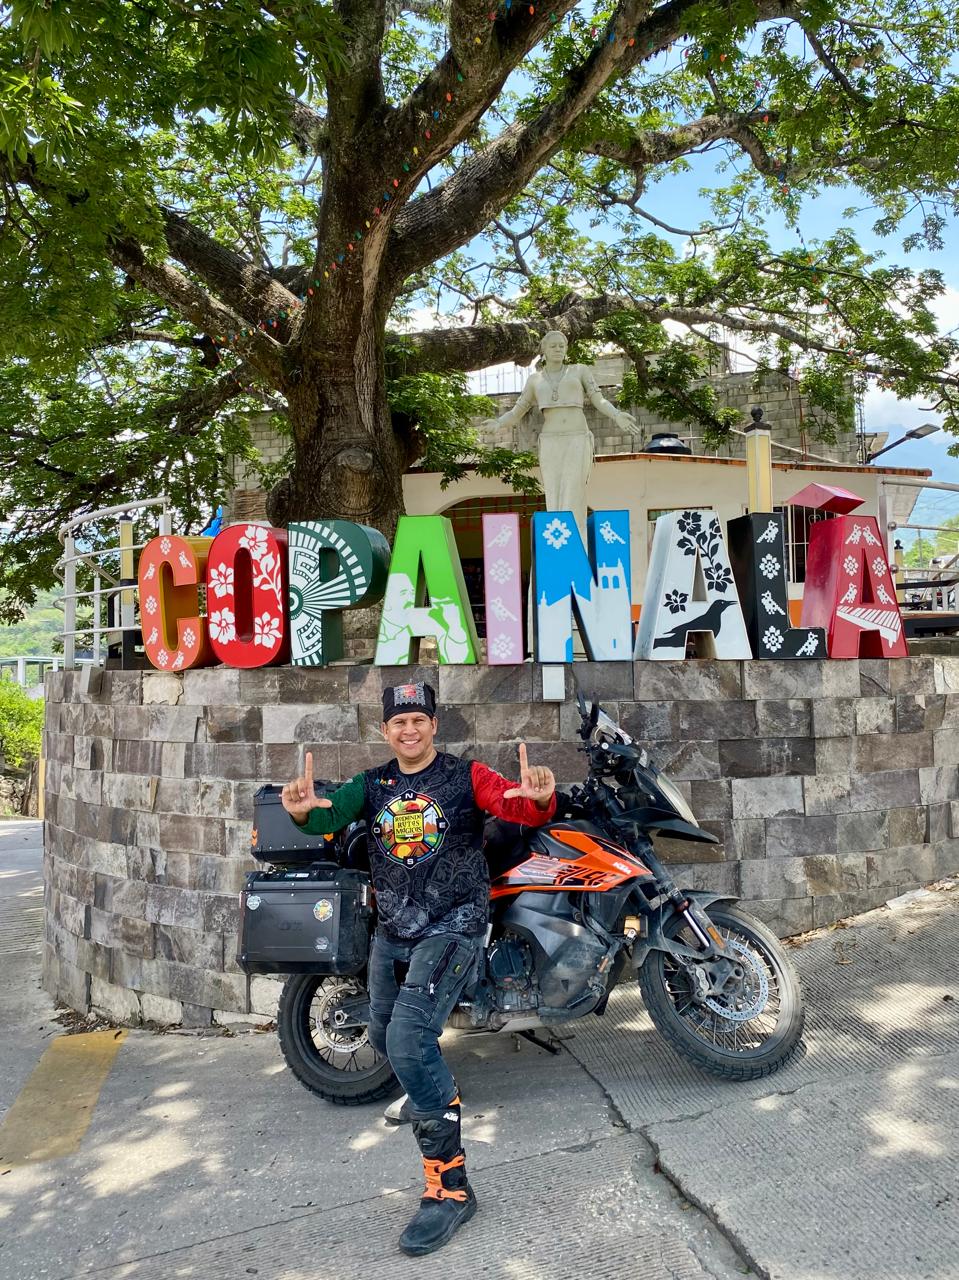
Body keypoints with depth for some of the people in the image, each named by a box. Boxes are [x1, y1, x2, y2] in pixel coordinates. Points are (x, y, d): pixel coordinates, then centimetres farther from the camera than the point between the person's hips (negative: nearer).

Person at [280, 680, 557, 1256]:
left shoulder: (465, 775, -7)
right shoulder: (372, 784, 4)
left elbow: (520, 807, -20)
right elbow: (330, 815, -10)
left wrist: (539, 796, -44)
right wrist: (303, 809, -35)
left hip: (453, 927, -6)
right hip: (393, 931, 6)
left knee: (409, 1041, -21)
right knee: (384, 1039, 22)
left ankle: (450, 1186, -9)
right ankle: (436, 1094, 55)